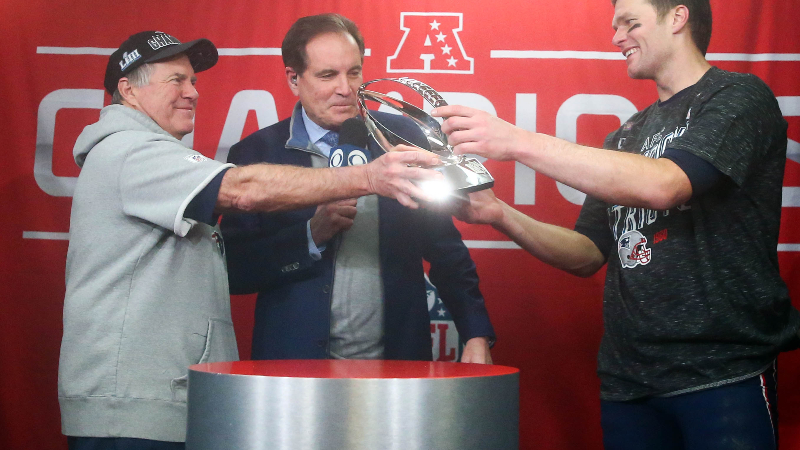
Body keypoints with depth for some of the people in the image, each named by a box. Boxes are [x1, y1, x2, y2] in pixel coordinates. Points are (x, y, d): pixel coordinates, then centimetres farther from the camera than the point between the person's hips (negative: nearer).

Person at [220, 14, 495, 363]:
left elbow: (444, 247, 6)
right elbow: (234, 271, -4)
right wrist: (312, 235, -16)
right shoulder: (255, 154, -2)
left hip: (399, 359, 2)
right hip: (297, 364, -1)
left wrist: (476, 334, -3)